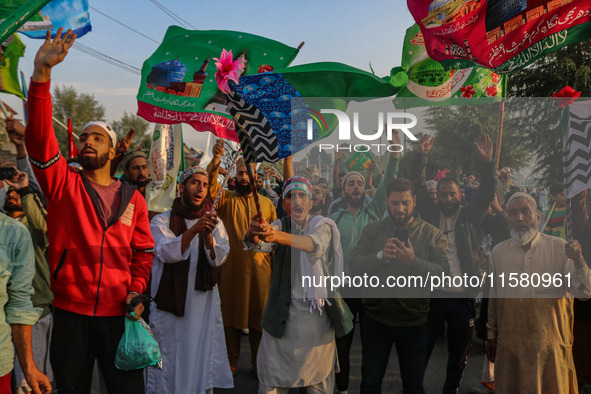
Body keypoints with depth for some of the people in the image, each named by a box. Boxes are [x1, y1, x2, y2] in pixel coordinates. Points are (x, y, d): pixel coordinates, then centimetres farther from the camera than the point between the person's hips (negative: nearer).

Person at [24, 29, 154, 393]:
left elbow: (143, 251, 10)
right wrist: (42, 73, -24)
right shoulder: (63, 185, 1)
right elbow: (40, 138, -14)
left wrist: (136, 289, -8)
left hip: (119, 312, 0)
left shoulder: (132, 197, 6)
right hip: (71, 311, 0)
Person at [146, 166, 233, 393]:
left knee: (202, 362, 5)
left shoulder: (213, 222, 9)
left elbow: (218, 259, -4)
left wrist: (208, 234, -22)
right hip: (169, 304, -2)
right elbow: (167, 253, -15)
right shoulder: (162, 221, 1)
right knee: (167, 366, 1)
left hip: (204, 305, 2)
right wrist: (193, 231, -28)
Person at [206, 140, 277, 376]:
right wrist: (216, 161, -33)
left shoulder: (266, 203, 12)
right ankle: (231, 362, 17)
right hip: (232, 266, -1)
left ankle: (258, 363, 20)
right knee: (232, 314, 4)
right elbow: (211, 186, -16)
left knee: (259, 315, 6)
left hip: (260, 267, 2)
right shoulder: (227, 199, 5)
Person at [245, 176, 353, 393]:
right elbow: (260, 244, -19)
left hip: (318, 313, 0)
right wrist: (253, 234, -45)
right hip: (282, 313, 0)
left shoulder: (323, 225, 1)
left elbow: (315, 244, -23)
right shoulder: (279, 226, 4)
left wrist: (278, 236, -41)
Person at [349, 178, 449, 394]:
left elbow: (443, 273, -14)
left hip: (414, 322, -1)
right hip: (376, 318, 1)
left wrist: (413, 261, -28)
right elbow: (355, 265, -8)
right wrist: (381, 256, -25)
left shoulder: (432, 234, -2)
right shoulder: (372, 230, 2)